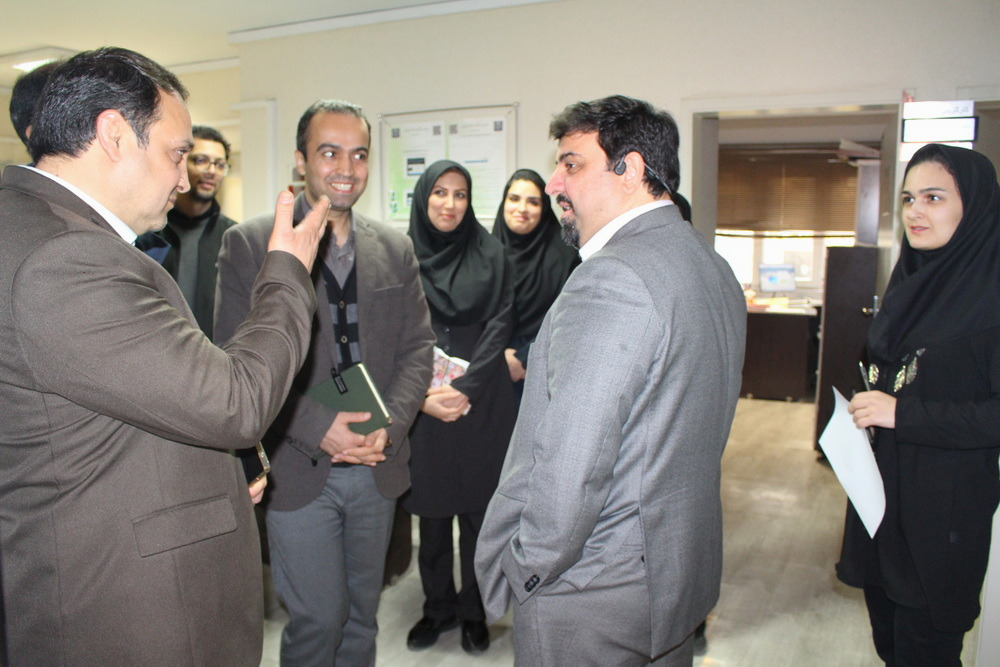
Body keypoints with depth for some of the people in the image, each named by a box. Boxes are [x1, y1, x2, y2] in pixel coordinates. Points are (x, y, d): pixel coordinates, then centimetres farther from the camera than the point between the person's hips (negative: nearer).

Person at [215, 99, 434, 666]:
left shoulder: (395, 249, 7)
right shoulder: (249, 244, -5)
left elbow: (418, 348, 6)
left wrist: (390, 425, -10)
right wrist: (317, 427, -19)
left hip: (378, 468, 4)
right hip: (299, 469, -4)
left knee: (361, 616, 18)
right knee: (317, 619, 3)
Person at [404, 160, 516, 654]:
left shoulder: (489, 254, 3)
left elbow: (500, 324, -2)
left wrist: (465, 388, -12)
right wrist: (421, 395, -11)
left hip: (482, 403, 0)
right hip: (422, 405, 1)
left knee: (479, 510, 6)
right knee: (431, 509, 9)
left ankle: (475, 610, 24)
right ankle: (438, 607, 27)